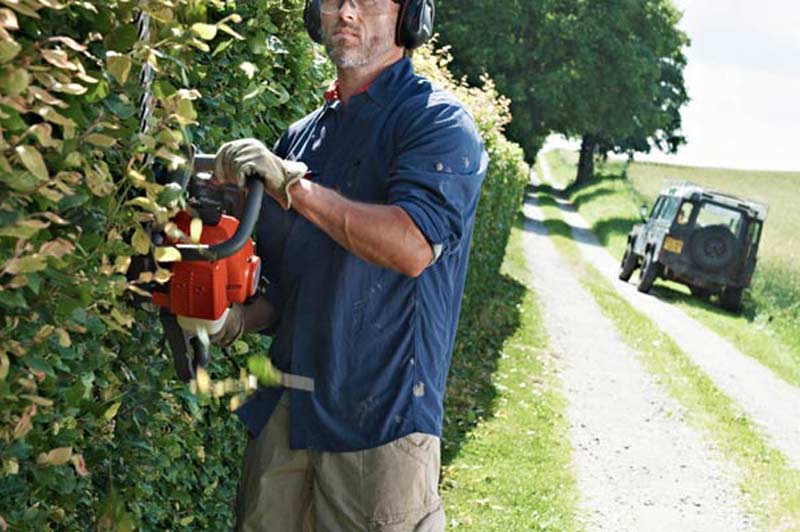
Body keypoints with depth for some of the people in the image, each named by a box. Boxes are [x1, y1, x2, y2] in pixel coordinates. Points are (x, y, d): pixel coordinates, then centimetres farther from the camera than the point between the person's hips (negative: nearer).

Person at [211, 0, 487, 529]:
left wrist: (292, 184, -22)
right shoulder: (300, 138, 15)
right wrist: (241, 319, 1)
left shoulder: (437, 120, -6)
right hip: (285, 406, 6)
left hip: (381, 412, -6)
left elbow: (413, 247, -23)